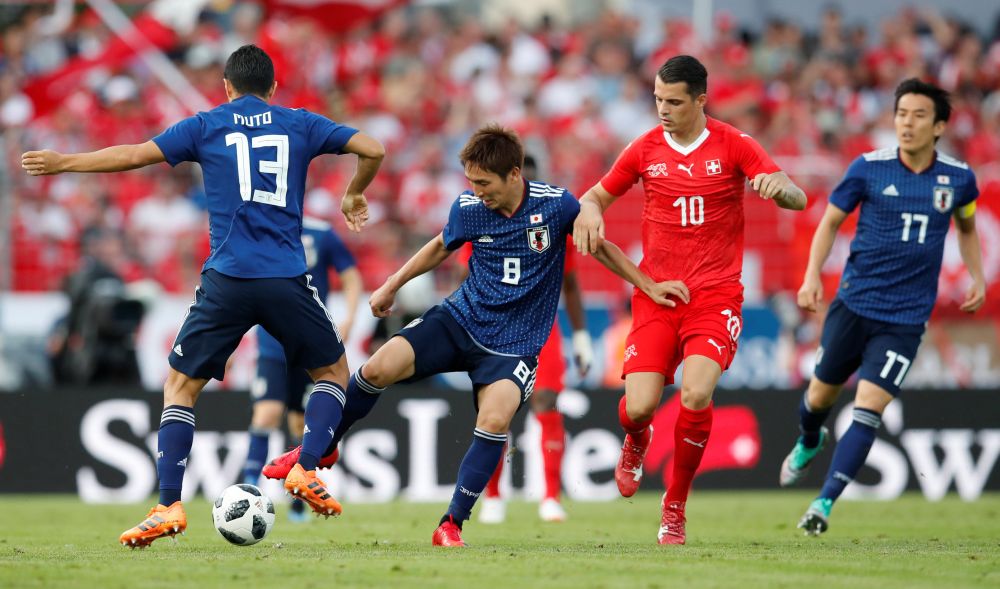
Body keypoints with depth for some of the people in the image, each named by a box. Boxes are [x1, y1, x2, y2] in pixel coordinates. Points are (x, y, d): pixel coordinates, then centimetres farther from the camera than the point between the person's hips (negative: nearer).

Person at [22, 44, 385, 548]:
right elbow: (373, 151, 7)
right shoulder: (300, 125, 12)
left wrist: (63, 163, 17)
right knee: (333, 372, 22)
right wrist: (355, 194, 28)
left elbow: (135, 155, 5)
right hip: (286, 280, 1)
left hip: (226, 280, 0)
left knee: (180, 384, 11)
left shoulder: (206, 127, 9)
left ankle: (168, 506, -2)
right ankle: (306, 469, 0)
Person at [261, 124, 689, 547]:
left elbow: (598, 246, 5)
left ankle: (452, 525, -14)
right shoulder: (468, 208, -7)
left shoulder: (556, 205, -13)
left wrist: (648, 286, 6)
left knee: (495, 420, -28)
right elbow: (440, 247, 15)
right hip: (460, 320, 2)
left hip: (515, 343, -2)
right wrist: (391, 286, 19)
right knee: (379, 369, -17)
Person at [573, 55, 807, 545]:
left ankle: (676, 505, -2)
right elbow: (597, 196, 18)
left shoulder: (733, 146, -1)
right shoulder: (645, 149, 5)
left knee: (696, 395, -24)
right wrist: (587, 212, -7)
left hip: (716, 296, -2)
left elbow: (796, 200, -5)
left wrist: (778, 186, -30)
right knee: (638, 407, -13)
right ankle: (636, 445, 29)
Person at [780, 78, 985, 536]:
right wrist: (812, 276, -9)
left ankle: (824, 504, -10)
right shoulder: (869, 168, -7)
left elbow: (967, 227, 19)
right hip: (853, 304, 1)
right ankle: (808, 444, 50)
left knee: (869, 408, -13)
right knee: (822, 394, 14)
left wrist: (977, 276, 8)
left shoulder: (958, 178, -2)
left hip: (906, 317, 0)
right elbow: (831, 221, 3)